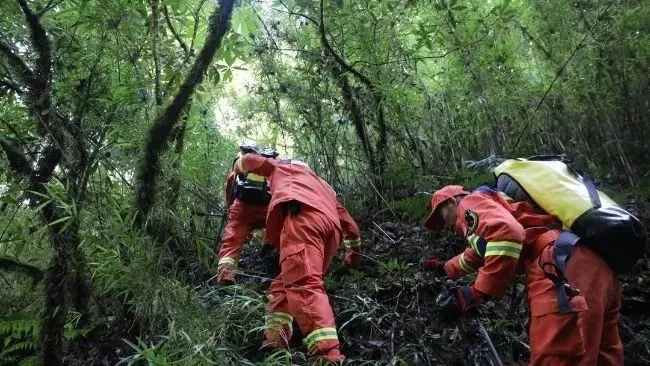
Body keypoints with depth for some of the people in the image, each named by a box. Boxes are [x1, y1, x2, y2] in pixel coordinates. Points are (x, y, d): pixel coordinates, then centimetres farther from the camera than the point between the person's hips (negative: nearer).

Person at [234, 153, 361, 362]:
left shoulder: (282, 168, 37)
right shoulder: (323, 186, 45)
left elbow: (249, 160, 42)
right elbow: (349, 223, 43)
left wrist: (238, 168, 66)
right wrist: (354, 250, 58)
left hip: (303, 214, -6)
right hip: (331, 228, 7)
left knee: (303, 284, -24)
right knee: (284, 284, 14)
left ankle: (328, 354, -41)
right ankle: (274, 343, -1)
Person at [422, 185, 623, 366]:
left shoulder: (470, 202, 8)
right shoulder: (487, 208, 36)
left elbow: (506, 232, -17)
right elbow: (475, 256, 55)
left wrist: (477, 291, -11)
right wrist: (445, 267, 71)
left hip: (563, 266, -11)